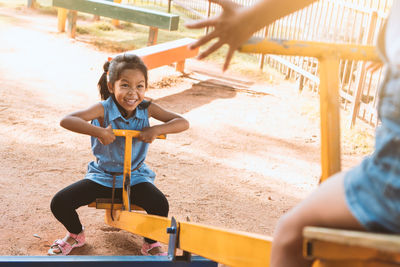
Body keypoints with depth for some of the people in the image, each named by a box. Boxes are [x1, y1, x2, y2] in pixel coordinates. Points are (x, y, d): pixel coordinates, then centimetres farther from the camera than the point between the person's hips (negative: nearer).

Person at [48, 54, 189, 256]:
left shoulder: (147, 109, -9)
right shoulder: (103, 109, -17)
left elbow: (183, 123, -13)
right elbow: (66, 121, -30)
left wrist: (156, 130, -28)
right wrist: (99, 131, -41)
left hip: (135, 177, 0)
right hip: (102, 176, 0)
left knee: (160, 204, -28)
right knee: (59, 203, -13)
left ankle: (151, 244, 6)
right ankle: (76, 234, 23)